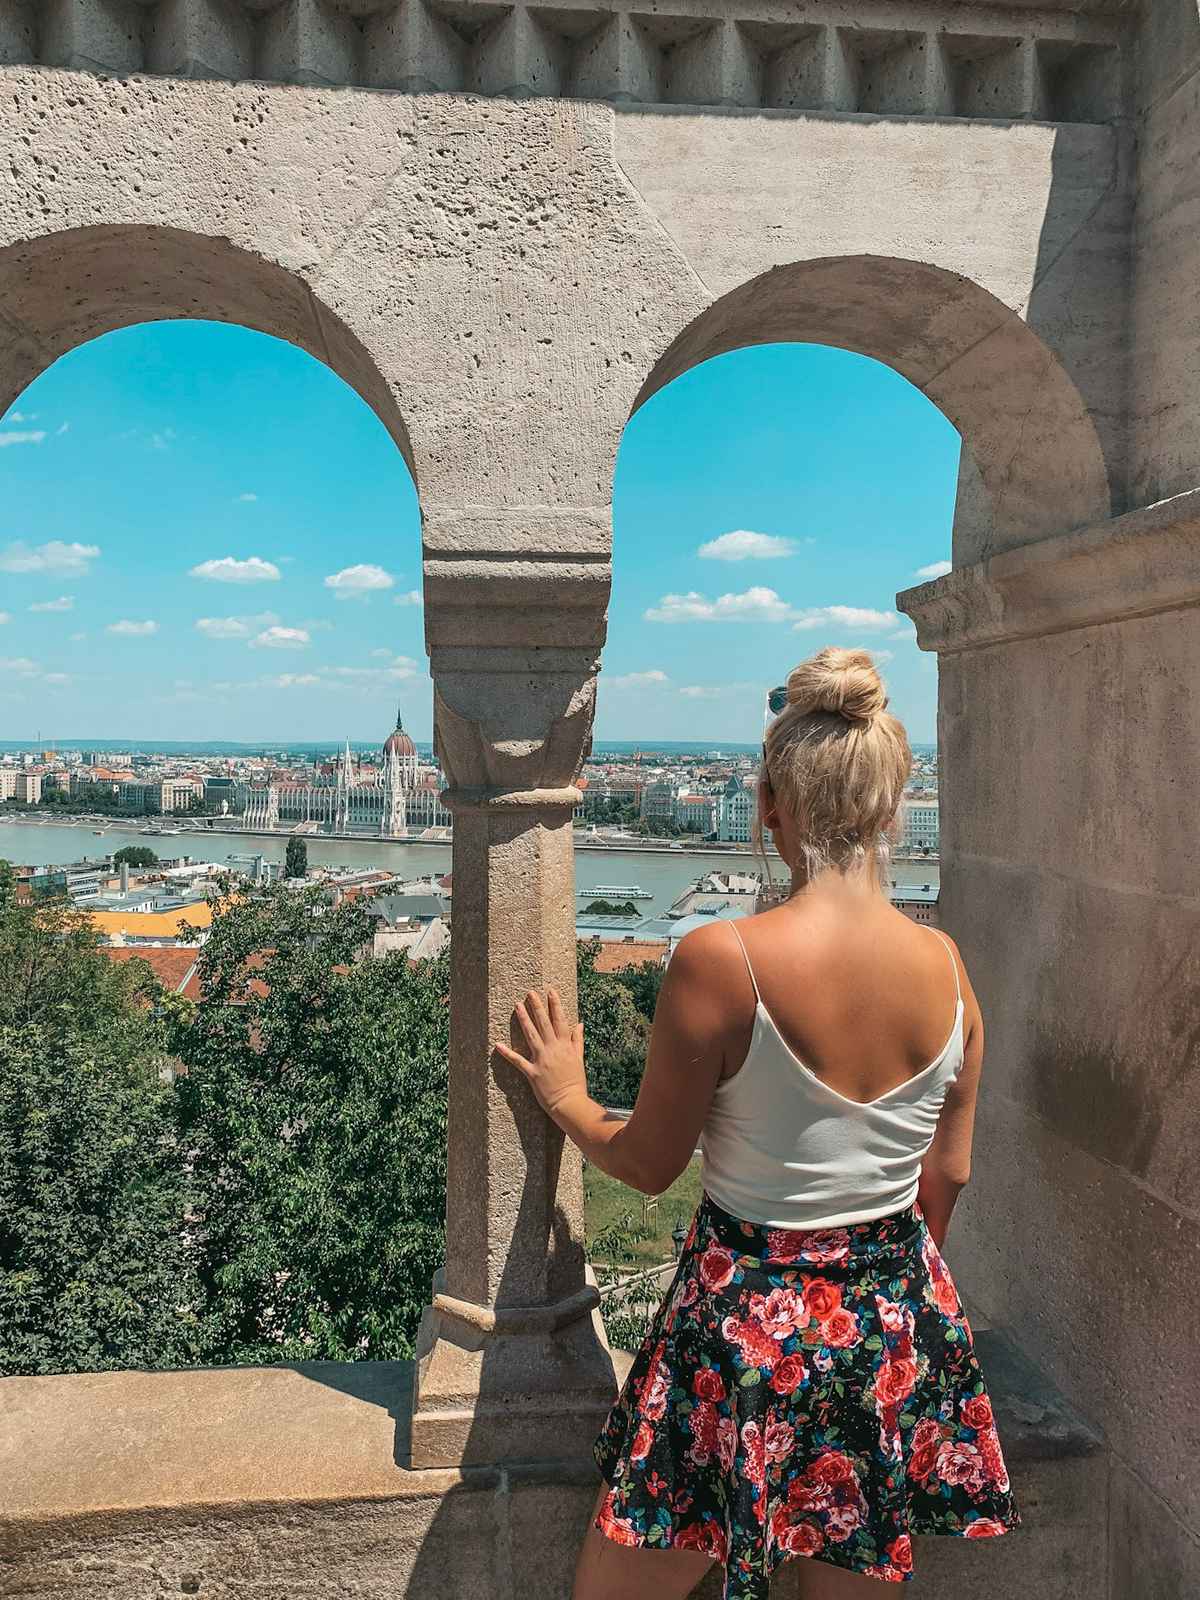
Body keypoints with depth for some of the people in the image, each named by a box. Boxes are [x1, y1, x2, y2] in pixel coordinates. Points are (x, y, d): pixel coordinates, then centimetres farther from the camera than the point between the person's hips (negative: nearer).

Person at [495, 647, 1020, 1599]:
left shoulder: (720, 961, -24)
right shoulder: (945, 965, -8)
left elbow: (648, 1164, -11)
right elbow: (948, 1175, 3)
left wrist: (567, 1097, 8)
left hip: (749, 1326, -5)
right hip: (895, 1328, 5)